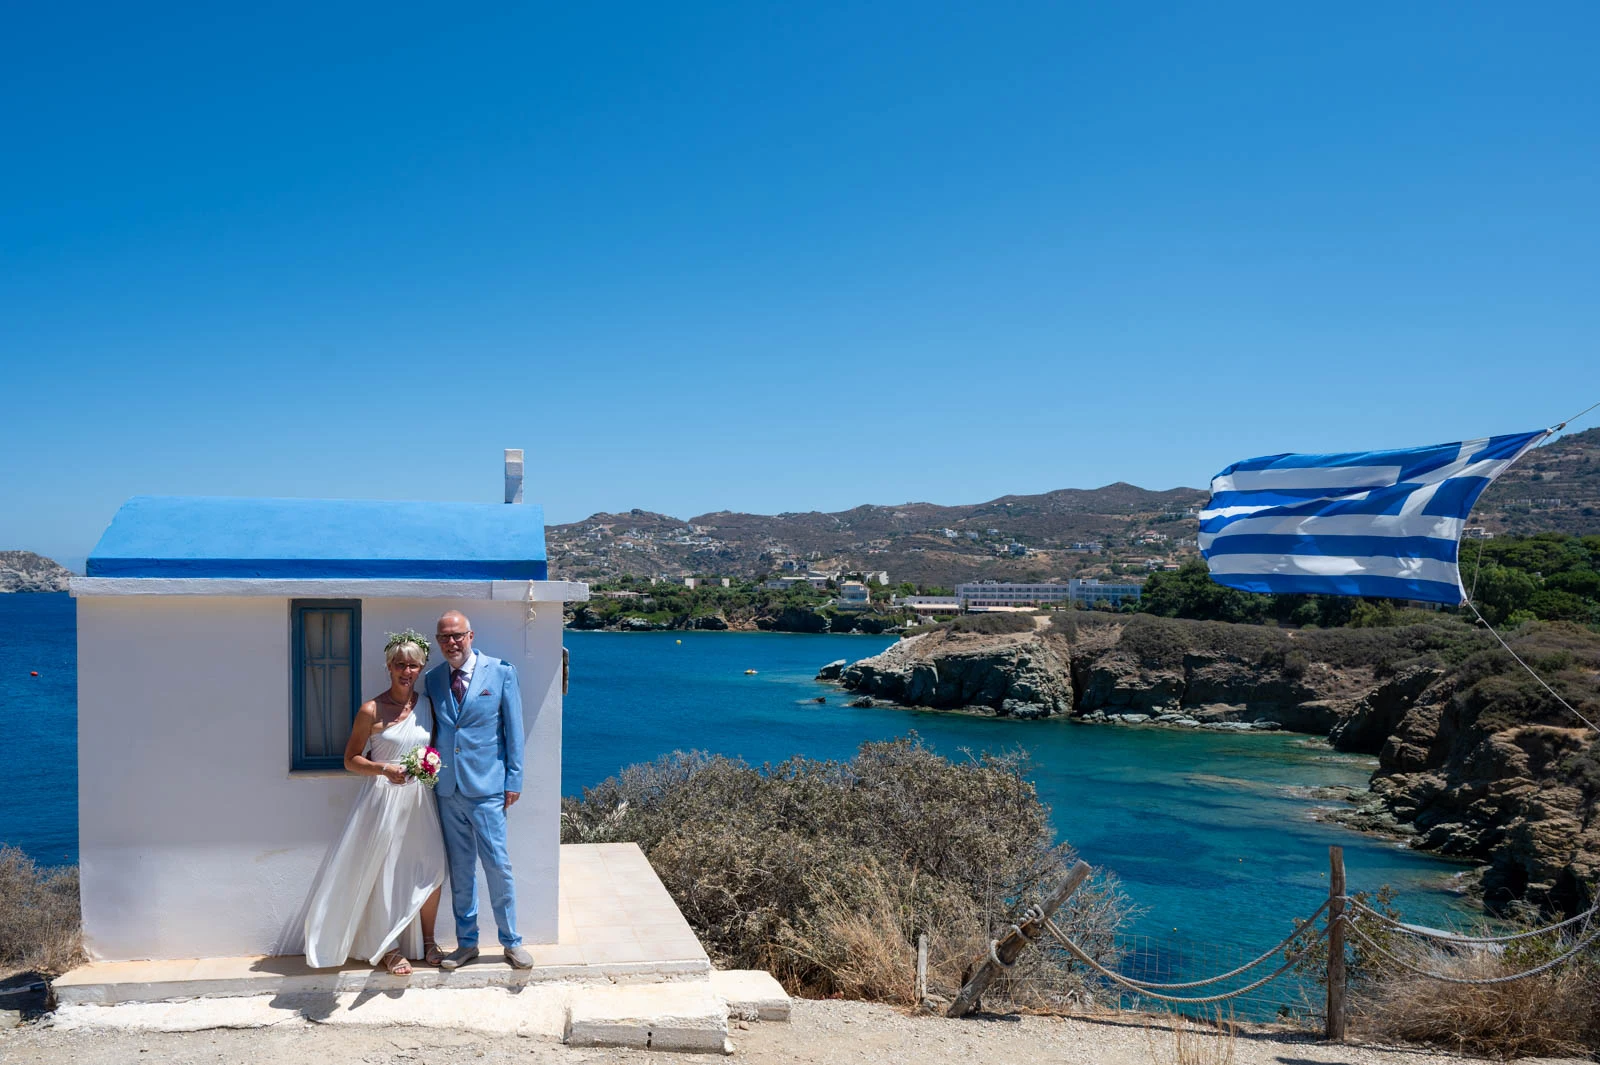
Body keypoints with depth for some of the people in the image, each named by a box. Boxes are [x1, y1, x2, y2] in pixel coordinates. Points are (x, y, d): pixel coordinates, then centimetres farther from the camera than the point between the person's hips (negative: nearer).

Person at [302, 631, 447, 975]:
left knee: (432, 868, 0)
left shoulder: (427, 704, 5)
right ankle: (389, 949, 19)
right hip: (385, 797, -3)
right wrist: (384, 769, -17)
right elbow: (351, 759, -2)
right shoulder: (372, 711, -7)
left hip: (421, 797, 3)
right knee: (385, 871, 3)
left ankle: (427, 941, 19)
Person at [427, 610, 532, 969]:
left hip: (486, 788, -3)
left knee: (497, 865, -2)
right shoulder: (432, 679, 6)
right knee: (460, 869, 11)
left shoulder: (501, 672, -4)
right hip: (447, 788, 3)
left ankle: (511, 941, 13)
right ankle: (466, 942, 22)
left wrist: (514, 780, -5)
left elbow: (513, 729, -2)